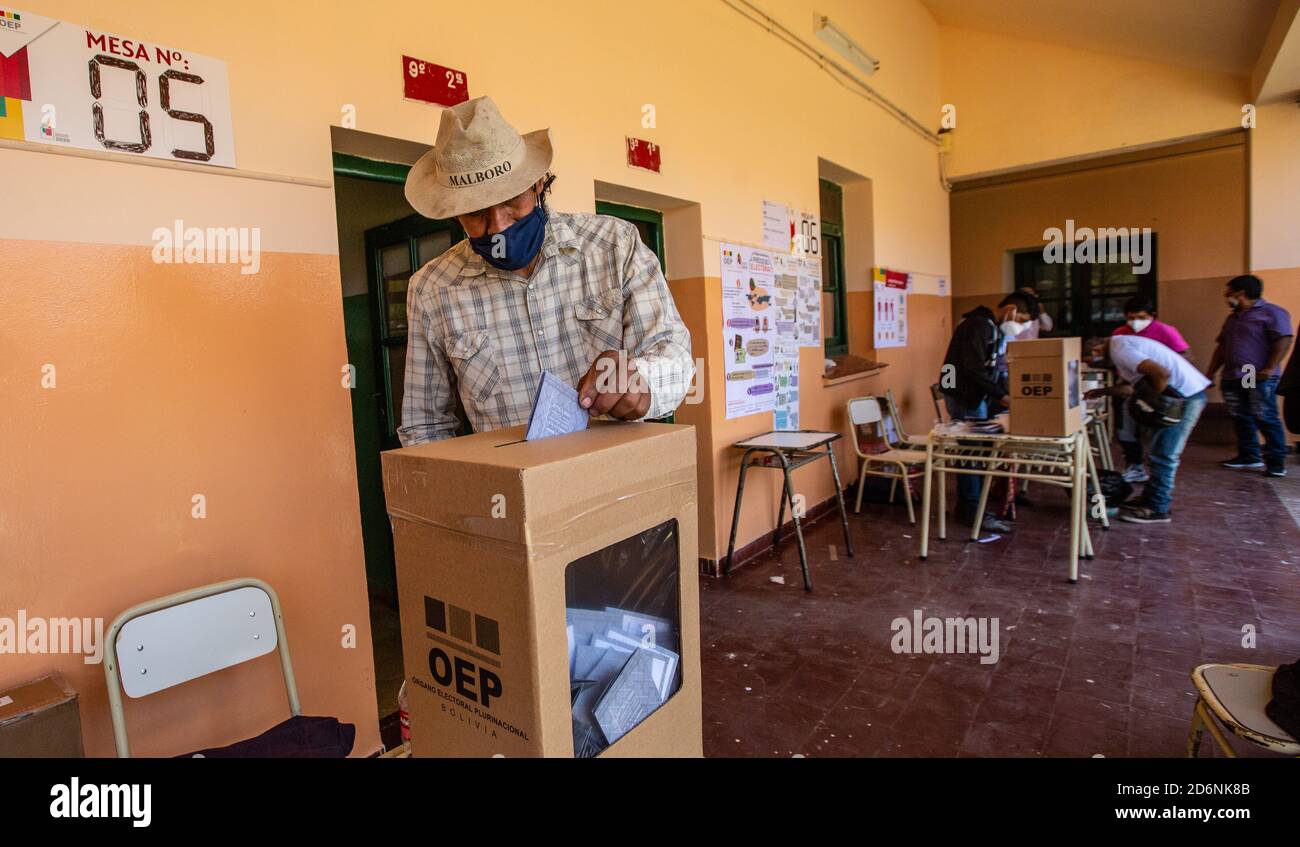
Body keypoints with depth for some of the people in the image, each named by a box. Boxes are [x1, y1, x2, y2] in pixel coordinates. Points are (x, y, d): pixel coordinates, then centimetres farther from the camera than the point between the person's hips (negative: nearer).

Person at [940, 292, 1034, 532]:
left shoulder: (994, 328, 16)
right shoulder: (979, 325, -17)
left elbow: (991, 370, 17)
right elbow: (974, 370, -24)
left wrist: (1005, 395, 6)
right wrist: (1001, 396, -21)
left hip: (977, 397, 10)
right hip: (965, 397, -10)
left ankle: (966, 507, 21)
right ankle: (974, 512, 1)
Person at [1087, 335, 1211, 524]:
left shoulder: (1119, 350, -19)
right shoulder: (1120, 345, 13)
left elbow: (1161, 373, -30)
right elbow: (1133, 385, 22)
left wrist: (1151, 399, -17)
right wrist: (1103, 391, 20)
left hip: (1186, 396, -10)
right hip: (1185, 394, 10)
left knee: (1164, 455, -4)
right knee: (1161, 452, 17)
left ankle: (1157, 509, 4)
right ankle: (1151, 498, 26)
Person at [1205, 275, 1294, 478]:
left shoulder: (1271, 312, -3)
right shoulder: (1232, 318, 21)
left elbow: (1284, 341, -12)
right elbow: (1221, 347, 22)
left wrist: (1269, 369, -20)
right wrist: (1210, 374, 16)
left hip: (1259, 378, -7)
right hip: (1232, 378, 7)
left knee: (1265, 419, -7)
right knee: (1241, 419, 9)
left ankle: (1276, 461, -2)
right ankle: (1249, 455, 18)